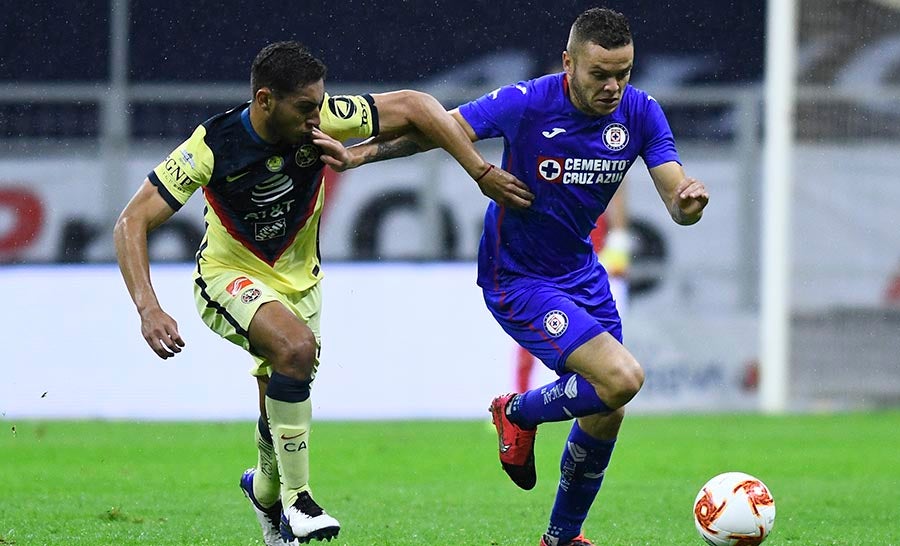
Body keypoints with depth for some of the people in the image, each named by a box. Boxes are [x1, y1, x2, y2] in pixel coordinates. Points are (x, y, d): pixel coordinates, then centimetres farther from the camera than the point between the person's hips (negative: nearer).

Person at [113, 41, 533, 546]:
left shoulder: (319, 119, -21)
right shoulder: (213, 147, -28)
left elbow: (414, 107, -12)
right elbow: (132, 223, -27)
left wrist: (482, 172, -16)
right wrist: (149, 309, -39)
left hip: (298, 280, 4)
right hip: (231, 276, -4)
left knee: (282, 415, 8)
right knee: (296, 346, -33)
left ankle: (266, 490, 45)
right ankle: (296, 499, -22)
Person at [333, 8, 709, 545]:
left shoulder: (640, 113, -9)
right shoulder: (528, 104, -23)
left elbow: (675, 199, -11)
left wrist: (689, 200, -35)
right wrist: (366, 149, -31)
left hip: (581, 271, 6)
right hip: (518, 279, -6)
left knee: (606, 414, 10)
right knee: (621, 378, -22)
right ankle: (519, 413, 7)